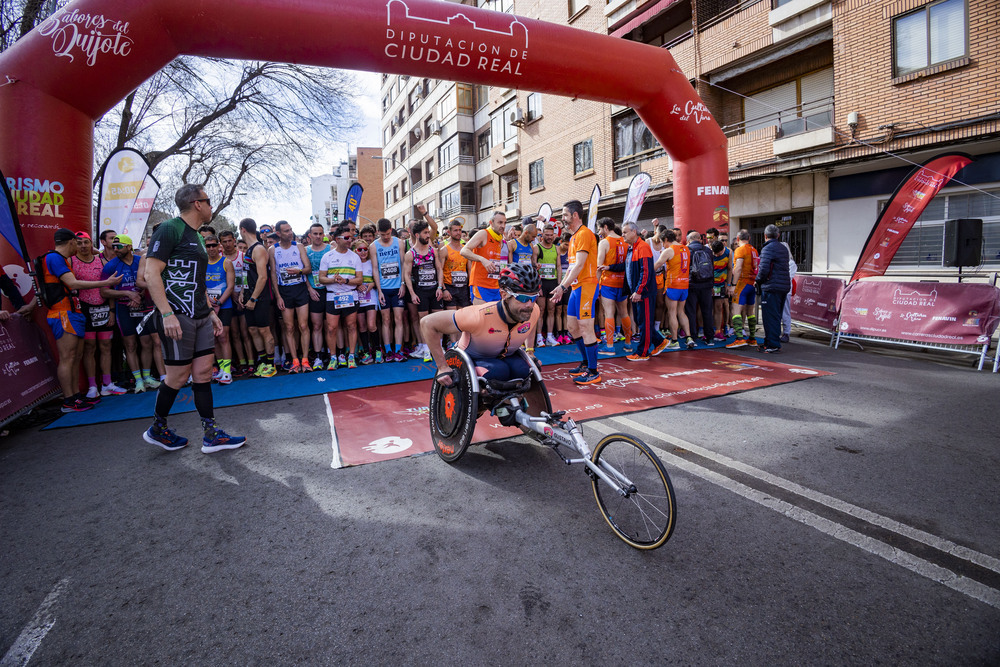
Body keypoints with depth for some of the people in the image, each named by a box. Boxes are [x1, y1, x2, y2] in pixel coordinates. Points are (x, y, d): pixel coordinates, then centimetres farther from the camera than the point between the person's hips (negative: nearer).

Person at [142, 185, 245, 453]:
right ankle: (157, 430, 23)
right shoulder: (169, 229, -9)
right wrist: (167, 314, -23)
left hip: (201, 318, 8)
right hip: (178, 317, -8)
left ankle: (212, 435, 10)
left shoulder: (197, 237, 19)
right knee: (178, 377, 1)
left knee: (203, 373, 6)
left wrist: (211, 312, 20)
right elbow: (151, 274, -16)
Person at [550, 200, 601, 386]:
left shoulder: (585, 233, -12)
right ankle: (586, 363, 27)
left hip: (586, 286, -10)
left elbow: (579, 265, -20)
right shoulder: (574, 236, 18)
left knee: (586, 328, -7)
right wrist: (561, 284, 17)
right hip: (576, 287, 10)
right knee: (572, 327, 14)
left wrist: (563, 286, -21)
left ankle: (593, 372, 1)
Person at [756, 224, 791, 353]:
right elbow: (785, 267, 19)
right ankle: (772, 342, 23)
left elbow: (763, 270, -20)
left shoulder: (767, 249, -11)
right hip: (785, 286, 9)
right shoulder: (784, 248, 16)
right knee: (776, 316, 15)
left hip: (771, 288, -9)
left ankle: (773, 345, -3)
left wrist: (758, 281, -1)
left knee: (770, 317, -4)